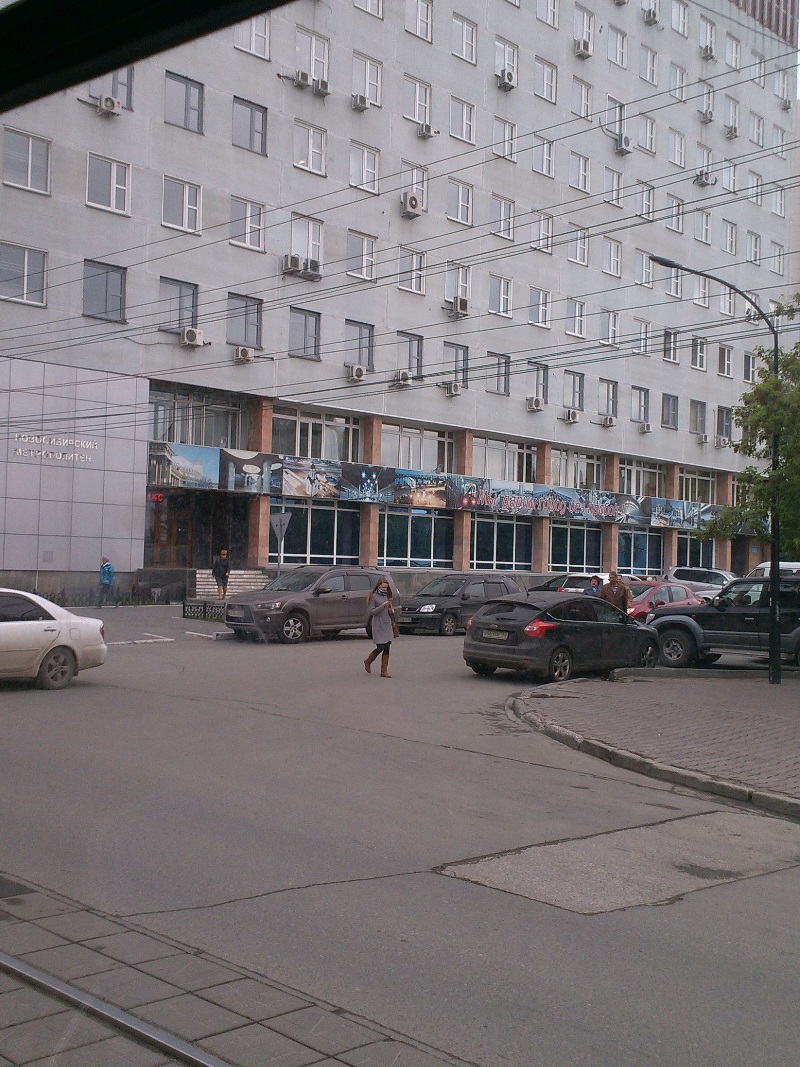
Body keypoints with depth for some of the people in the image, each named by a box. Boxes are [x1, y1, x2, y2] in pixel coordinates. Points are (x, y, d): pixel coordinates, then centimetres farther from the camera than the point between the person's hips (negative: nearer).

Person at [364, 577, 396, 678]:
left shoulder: (387, 596, 13)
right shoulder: (374, 597, -6)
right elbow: (371, 611, -13)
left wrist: (392, 610, 2)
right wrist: (383, 606, -20)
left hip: (388, 625, 6)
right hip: (378, 626, -6)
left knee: (387, 648, 1)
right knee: (380, 648, -6)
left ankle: (384, 671, 5)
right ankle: (368, 662, 21)